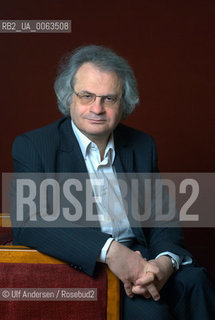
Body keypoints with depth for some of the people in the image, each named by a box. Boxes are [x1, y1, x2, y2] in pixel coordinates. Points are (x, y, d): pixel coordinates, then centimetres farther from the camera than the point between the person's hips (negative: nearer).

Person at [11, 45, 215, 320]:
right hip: (82, 268, -4)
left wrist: (166, 261, -15)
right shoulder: (32, 146, -3)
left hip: (140, 259, 5)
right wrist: (108, 250, -29)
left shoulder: (142, 146, 12)